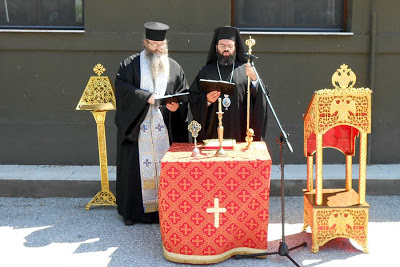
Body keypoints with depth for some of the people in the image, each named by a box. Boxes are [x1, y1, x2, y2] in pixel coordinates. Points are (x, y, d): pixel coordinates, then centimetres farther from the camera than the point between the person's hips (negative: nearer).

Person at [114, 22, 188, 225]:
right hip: (137, 127, -2)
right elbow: (122, 88, -8)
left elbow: (185, 93, 12)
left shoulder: (174, 67, 14)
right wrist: (147, 97, -19)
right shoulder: (129, 65, 6)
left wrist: (177, 105, -10)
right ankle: (132, 211, 9)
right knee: (136, 166, 0)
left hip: (166, 128, 2)